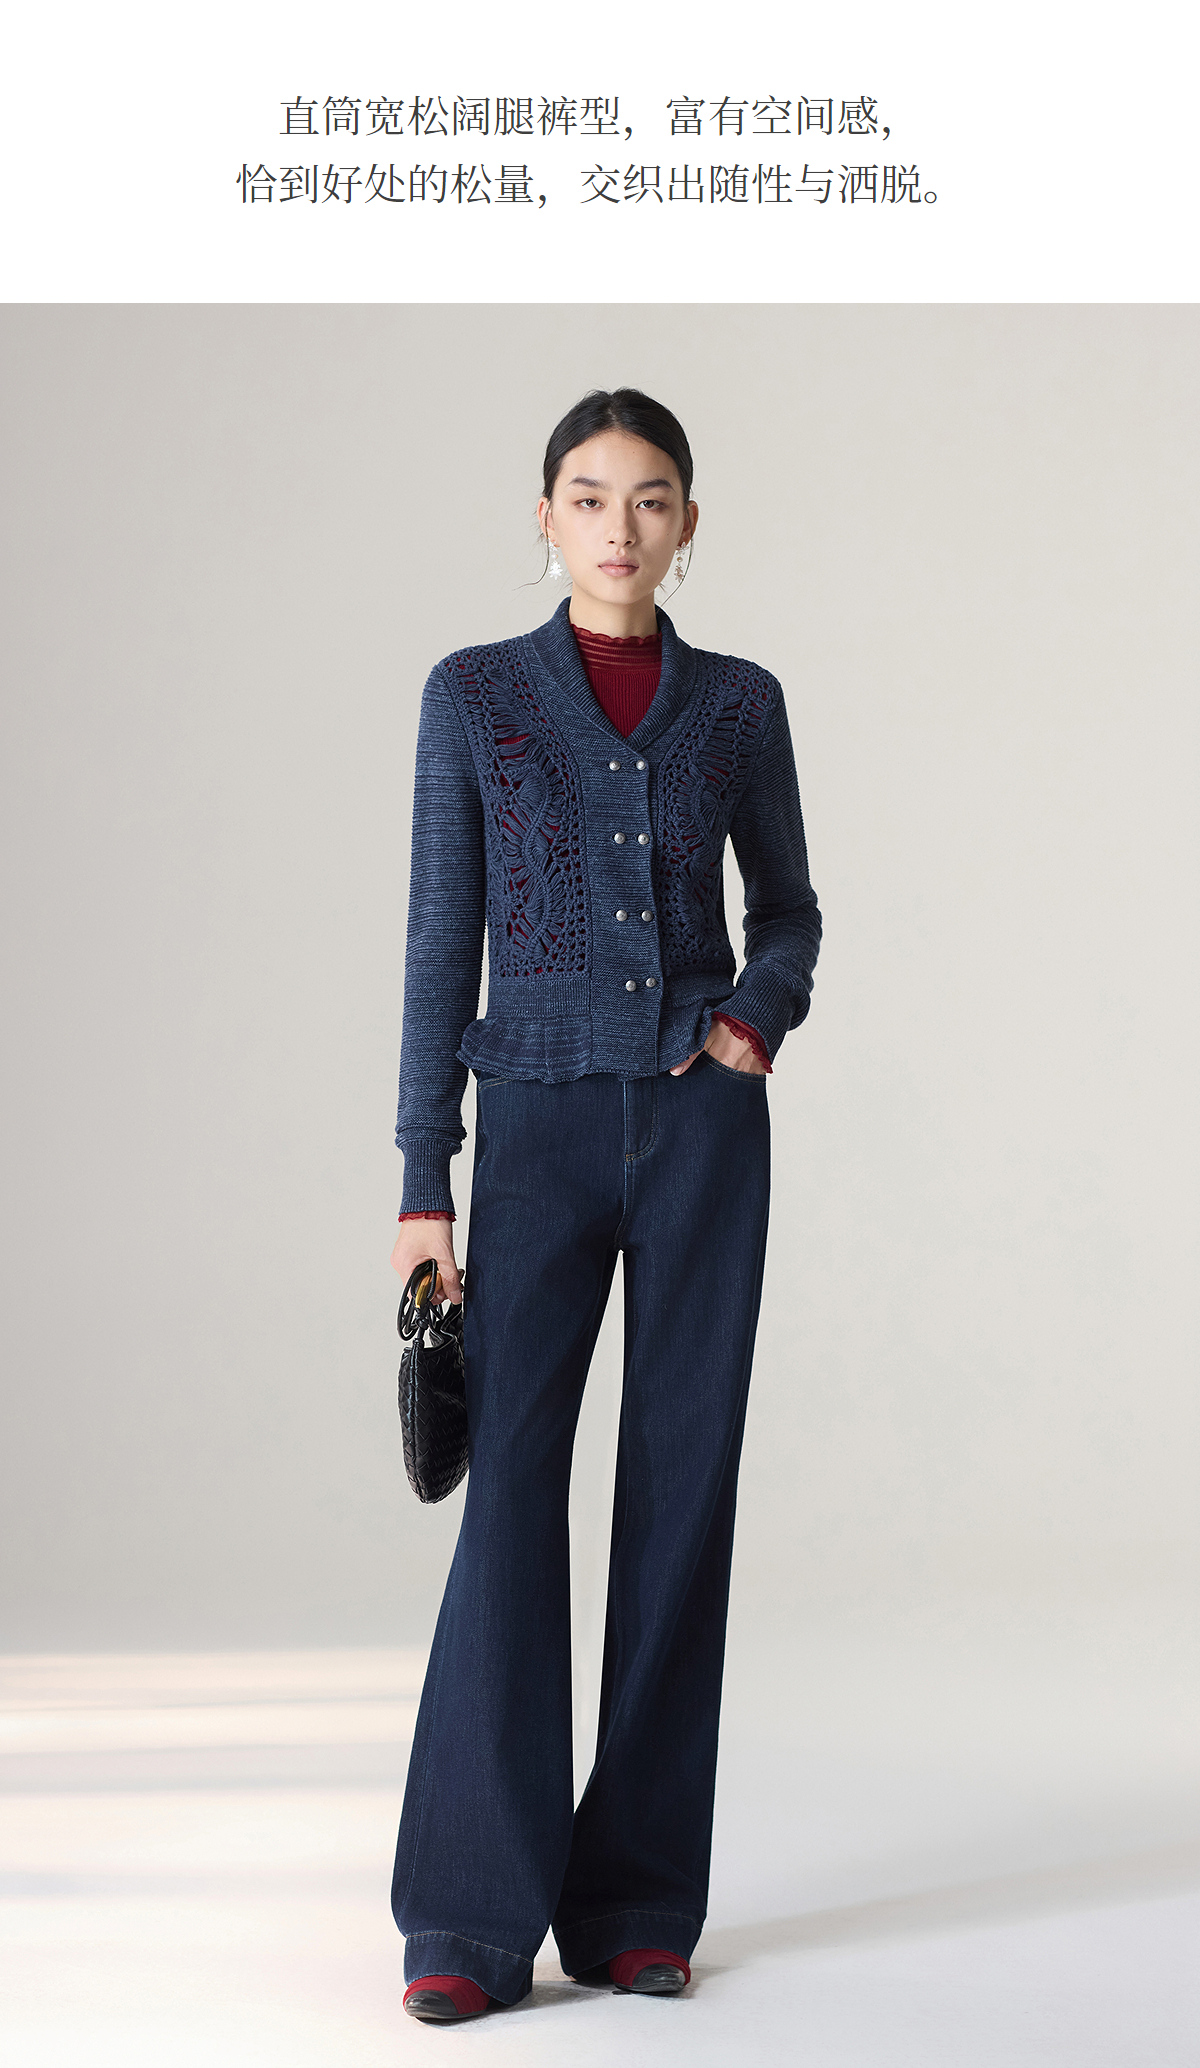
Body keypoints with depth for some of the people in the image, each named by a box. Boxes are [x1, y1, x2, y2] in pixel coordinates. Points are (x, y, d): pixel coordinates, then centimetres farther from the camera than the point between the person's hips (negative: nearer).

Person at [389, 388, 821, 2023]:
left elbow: (789, 907, 18)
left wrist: (758, 1017, -5)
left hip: (703, 1123, 2)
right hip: (540, 1120, -1)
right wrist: (424, 1183, -3)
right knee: (511, 1492, -8)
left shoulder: (739, 703, 7)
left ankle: (638, 1902, 13)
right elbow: (443, 940, 1)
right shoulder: (472, 694, 3)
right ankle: (473, 1919, -1)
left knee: (682, 1491, 2)